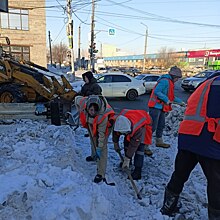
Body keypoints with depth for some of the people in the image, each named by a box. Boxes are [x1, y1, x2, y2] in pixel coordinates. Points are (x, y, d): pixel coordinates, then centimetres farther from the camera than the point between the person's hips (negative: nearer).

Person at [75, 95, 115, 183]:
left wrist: (99, 149, -28)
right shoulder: (83, 102, -35)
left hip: (103, 125, -5)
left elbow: (101, 134, -34)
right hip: (91, 123, 6)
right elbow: (76, 99, -9)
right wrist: (81, 113, -8)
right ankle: (94, 156, 54)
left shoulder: (103, 115, -43)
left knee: (102, 147, -11)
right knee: (93, 139, 26)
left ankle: (101, 173, -4)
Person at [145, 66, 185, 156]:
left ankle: (159, 141, 37)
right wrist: (166, 99, -25)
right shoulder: (165, 81, -15)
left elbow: (171, 96, 26)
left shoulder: (170, 82, 20)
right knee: (152, 127, -12)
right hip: (156, 106, -11)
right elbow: (156, 91, -26)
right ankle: (145, 146, -8)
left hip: (161, 107, 11)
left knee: (161, 125, 20)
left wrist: (180, 102, 24)